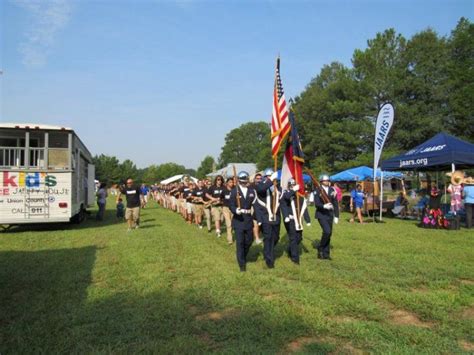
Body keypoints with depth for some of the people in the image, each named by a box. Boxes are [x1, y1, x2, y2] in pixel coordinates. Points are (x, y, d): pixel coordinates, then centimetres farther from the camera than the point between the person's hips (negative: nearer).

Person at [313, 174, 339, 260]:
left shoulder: (332, 190, 6)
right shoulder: (317, 191, -6)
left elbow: (335, 204, 6)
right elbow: (316, 204, -15)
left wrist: (336, 216, 3)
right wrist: (324, 206, -33)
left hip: (330, 215, 5)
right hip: (321, 215, -5)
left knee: (329, 234, 7)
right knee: (327, 231, -20)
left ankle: (326, 254, 18)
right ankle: (320, 248, 2)